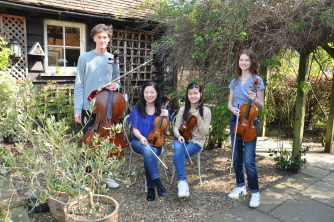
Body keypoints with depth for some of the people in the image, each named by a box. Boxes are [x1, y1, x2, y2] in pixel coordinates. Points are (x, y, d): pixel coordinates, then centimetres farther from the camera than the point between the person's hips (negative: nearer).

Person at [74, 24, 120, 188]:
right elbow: (79, 85, -2)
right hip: (88, 107, -2)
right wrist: (77, 109, -7)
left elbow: (117, 81, 14)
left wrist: (116, 86, -11)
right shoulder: (84, 58, 1)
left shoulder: (113, 60, 7)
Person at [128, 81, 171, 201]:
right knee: (147, 150, -36)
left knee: (150, 151, -34)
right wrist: (141, 137, -20)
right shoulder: (138, 109, 5)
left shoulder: (161, 110, 6)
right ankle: (157, 182, -32)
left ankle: (150, 187, -23)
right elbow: (135, 129, 1)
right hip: (139, 142, 0)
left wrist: (166, 117, -12)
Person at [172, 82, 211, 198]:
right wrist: (178, 135, -16)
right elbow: (176, 127, 6)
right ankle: (182, 181, -30)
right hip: (182, 138, 3)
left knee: (177, 156, -29)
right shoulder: (183, 109, 4)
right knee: (178, 149, -34)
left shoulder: (206, 111, -4)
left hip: (196, 141, -2)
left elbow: (204, 133, -8)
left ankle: (181, 181, -13)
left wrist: (198, 117, -22)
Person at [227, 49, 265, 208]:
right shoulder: (235, 81, 9)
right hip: (235, 120, 5)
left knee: (249, 160, -9)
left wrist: (255, 100, -27)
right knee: (237, 157, 12)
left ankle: (255, 192, 9)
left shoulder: (257, 80, -4)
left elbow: (261, 107, -5)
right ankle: (240, 187, 28)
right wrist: (232, 108, -11)